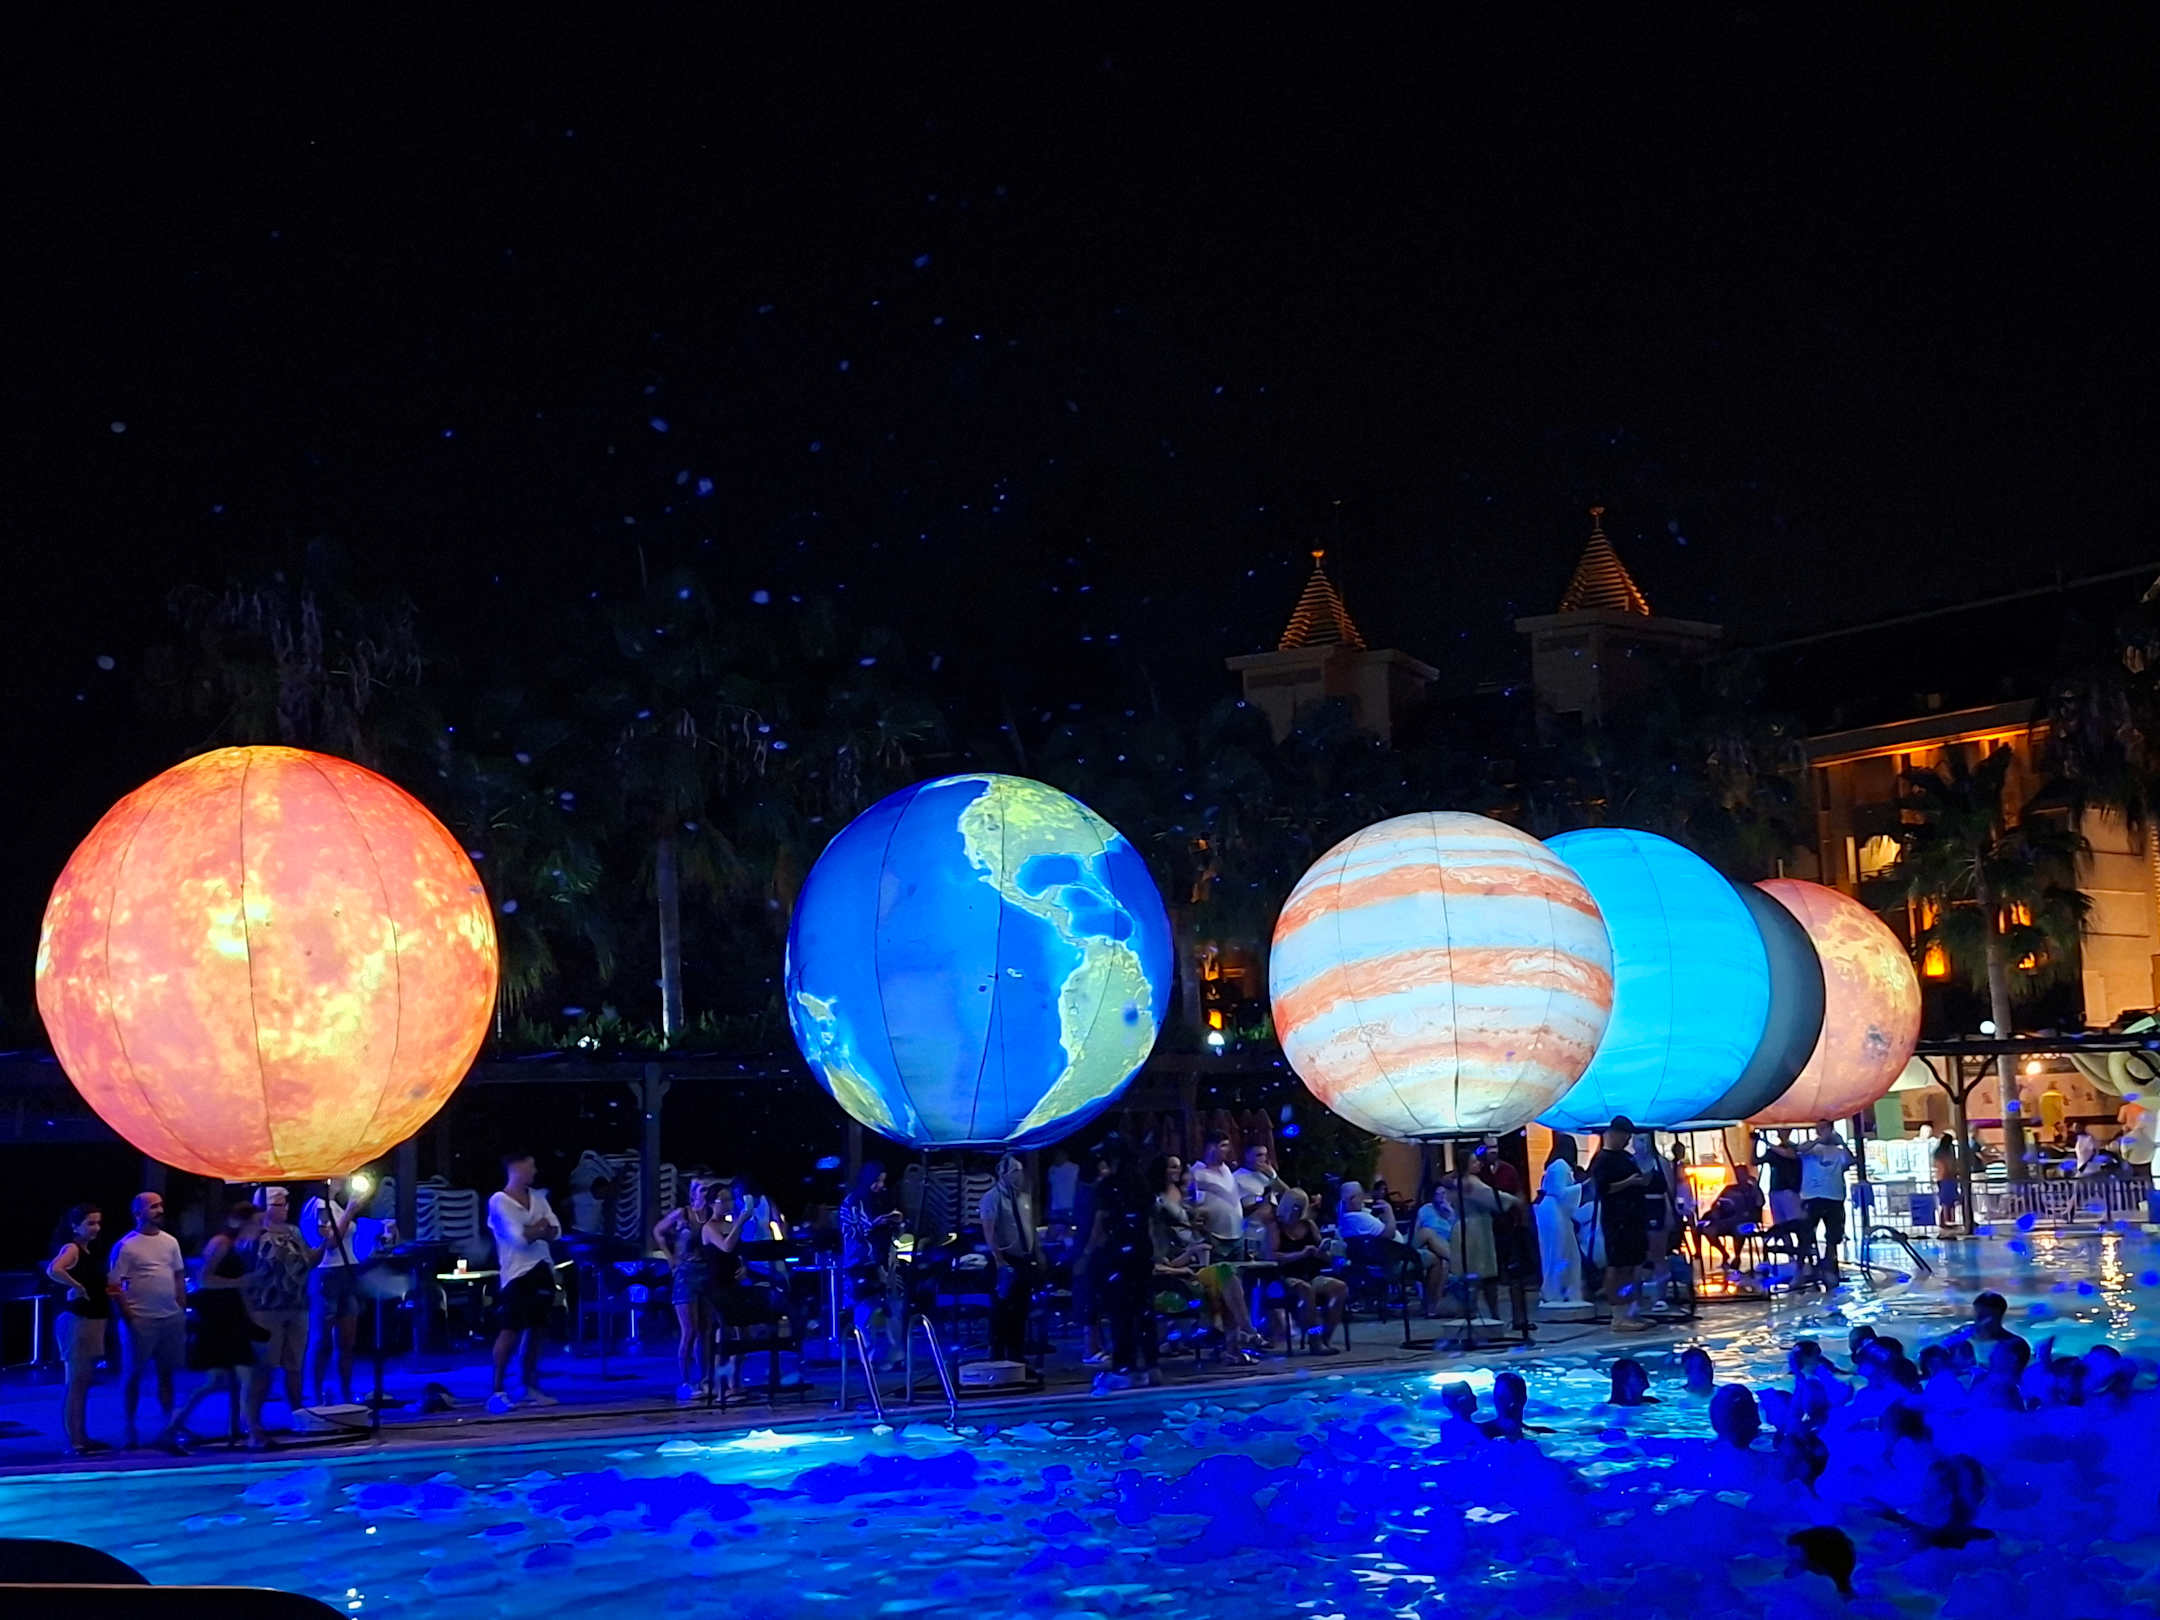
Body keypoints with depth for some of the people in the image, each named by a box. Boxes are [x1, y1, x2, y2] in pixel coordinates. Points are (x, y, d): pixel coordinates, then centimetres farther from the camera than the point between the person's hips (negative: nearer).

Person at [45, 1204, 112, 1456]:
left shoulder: (91, 1251, 15)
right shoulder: (71, 1248, -12)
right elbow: (53, 1270, -32)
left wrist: (109, 1292, 2)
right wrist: (77, 1287, -22)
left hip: (94, 1319, 9)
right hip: (76, 1320, -9)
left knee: (84, 1382, 13)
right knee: (75, 1382, -5)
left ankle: (82, 1437, 19)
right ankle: (74, 1441, -3)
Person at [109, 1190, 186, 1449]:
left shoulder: (170, 1242, 9)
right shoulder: (126, 1246, -8)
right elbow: (115, 1285, -9)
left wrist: (182, 1310, 9)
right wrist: (128, 1317, -14)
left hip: (172, 1318, 5)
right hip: (140, 1320, -5)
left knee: (167, 1372, 11)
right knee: (133, 1374, 1)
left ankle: (168, 1423, 19)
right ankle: (129, 1428, 8)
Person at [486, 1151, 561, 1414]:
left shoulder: (537, 1197, 13)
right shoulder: (499, 1201, -8)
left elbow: (556, 1231, 5)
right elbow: (519, 1238, -17)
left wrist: (533, 1231, -11)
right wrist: (539, 1229, -1)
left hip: (542, 1269, 7)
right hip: (516, 1273, -7)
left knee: (535, 1330, 11)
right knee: (510, 1332, -10)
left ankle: (531, 1388, 19)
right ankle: (498, 1390, -8)